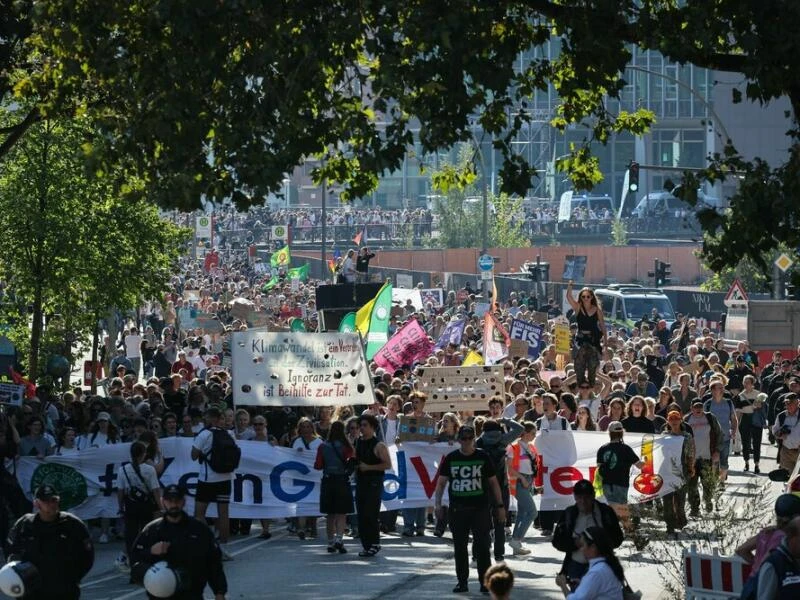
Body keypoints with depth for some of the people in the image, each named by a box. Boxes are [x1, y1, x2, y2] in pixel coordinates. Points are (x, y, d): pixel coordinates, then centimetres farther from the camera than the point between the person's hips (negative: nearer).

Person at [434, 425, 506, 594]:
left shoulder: (483, 457, 2)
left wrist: (500, 506, 3)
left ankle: (485, 581, 1)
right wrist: (437, 502, -7)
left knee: (482, 546, -4)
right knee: (460, 547, 6)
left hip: (480, 509, -2)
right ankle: (462, 582, 15)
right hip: (457, 509, 2)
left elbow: (493, 482, 6)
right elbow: (441, 482, 7)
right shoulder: (450, 458, 5)